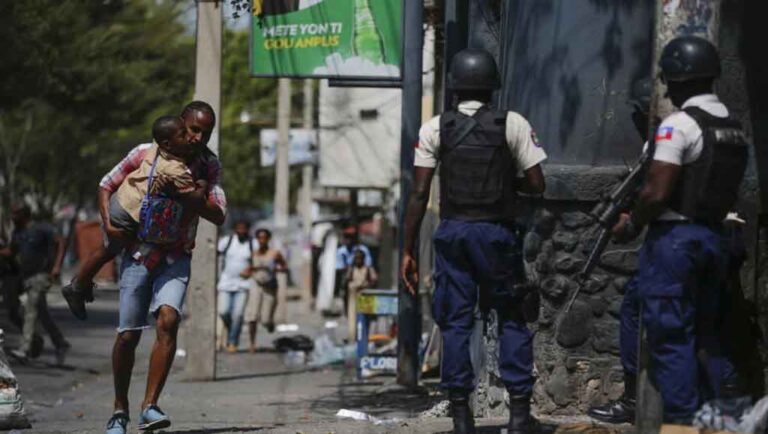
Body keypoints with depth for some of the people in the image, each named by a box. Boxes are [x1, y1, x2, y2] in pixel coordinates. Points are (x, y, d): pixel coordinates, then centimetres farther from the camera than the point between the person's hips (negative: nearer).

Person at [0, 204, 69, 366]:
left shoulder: (41, 228, -8)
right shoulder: (17, 232, 13)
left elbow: (60, 242, -12)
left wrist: (56, 266, -22)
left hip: (42, 275, -8)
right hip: (27, 278, 8)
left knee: (31, 309, -19)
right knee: (42, 314, 10)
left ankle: (25, 350, -29)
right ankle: (61, 344, 23)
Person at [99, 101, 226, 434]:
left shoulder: (210, 166, 1)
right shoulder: (146, 154, -7)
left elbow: (219, 216, -4)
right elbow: (107, 186, 3)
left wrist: (192, 200, -23)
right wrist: (108, 223, -13)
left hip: (176, 258, 1)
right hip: (138, 254, -1)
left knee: (168, 321, -23)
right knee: (127, 335, -1)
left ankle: (149, 407, -23)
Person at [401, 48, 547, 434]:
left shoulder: (436, 128, 1)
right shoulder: (513, 125, -1)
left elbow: (419, 193, -2)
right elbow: (535, 185, -3)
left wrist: (408, 251, 1)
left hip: (453, 231, 1)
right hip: (497, 232, -1)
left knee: (455, 322, 6)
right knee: (511, 319, 9)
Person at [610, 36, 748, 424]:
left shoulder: (679, 124, -14)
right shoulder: (733, 128, 10)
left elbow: (657, 193, -18)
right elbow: (727, 190, 11)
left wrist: (631, 224, -3)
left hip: (675, 237, -8)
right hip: (715, 237, 8)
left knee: (671, 335, -2)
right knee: (707, 332, 15)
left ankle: (682, 420, -3)